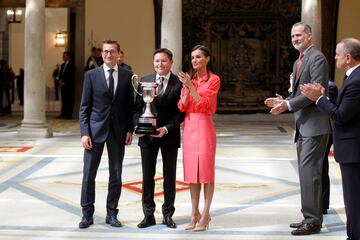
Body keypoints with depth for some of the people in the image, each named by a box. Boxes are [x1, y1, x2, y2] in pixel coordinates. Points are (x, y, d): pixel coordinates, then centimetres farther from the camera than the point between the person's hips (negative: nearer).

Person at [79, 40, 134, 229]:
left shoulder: (127, 75, 5)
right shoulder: (91, 75, 1)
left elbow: (130, 105, 8)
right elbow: (84, 106, 0)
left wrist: (130, 130, 0)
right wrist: (84, 132, -8)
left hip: (118, 131, 1)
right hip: (96, 130, -1)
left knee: (116, 176, 7)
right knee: (89, 174, 2)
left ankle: (111, 214, 18)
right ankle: (87, 214, 13)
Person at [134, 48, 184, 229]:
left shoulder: (179, 83, -5)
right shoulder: (145, 81, 4)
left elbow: (181, 112, -6)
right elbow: (138, 108, 6)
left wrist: (167, 128, -17)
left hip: (169, 135, -2)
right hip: (148, 136, 2)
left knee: (169, 177, 8)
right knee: (147, 177, 7)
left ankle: (168, 215, 20)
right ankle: (149, 215, 17)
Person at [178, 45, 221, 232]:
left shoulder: (214, 80, -4)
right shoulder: (188, 78, 11)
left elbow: (204, 104, -14)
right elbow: (182, 106, 4)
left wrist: (190, 86, -18)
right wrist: (186, 88, -10)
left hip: (204, 126, -5)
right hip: (188, 126, 5)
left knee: (206, 170, -1)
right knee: (191, 171, 7)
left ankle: (205, 215, 6)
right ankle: (194, 214, 15)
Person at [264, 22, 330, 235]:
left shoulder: (317, 58, -11)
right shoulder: (298, 62, 19)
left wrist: (289, 104, -20)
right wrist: (284, 102, 6)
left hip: (314, 125, -10)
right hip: (303, 126, 10)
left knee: (309, 171, -10)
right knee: (306, 172, 13)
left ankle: (313, 221, -4)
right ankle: (311, 217, 22)